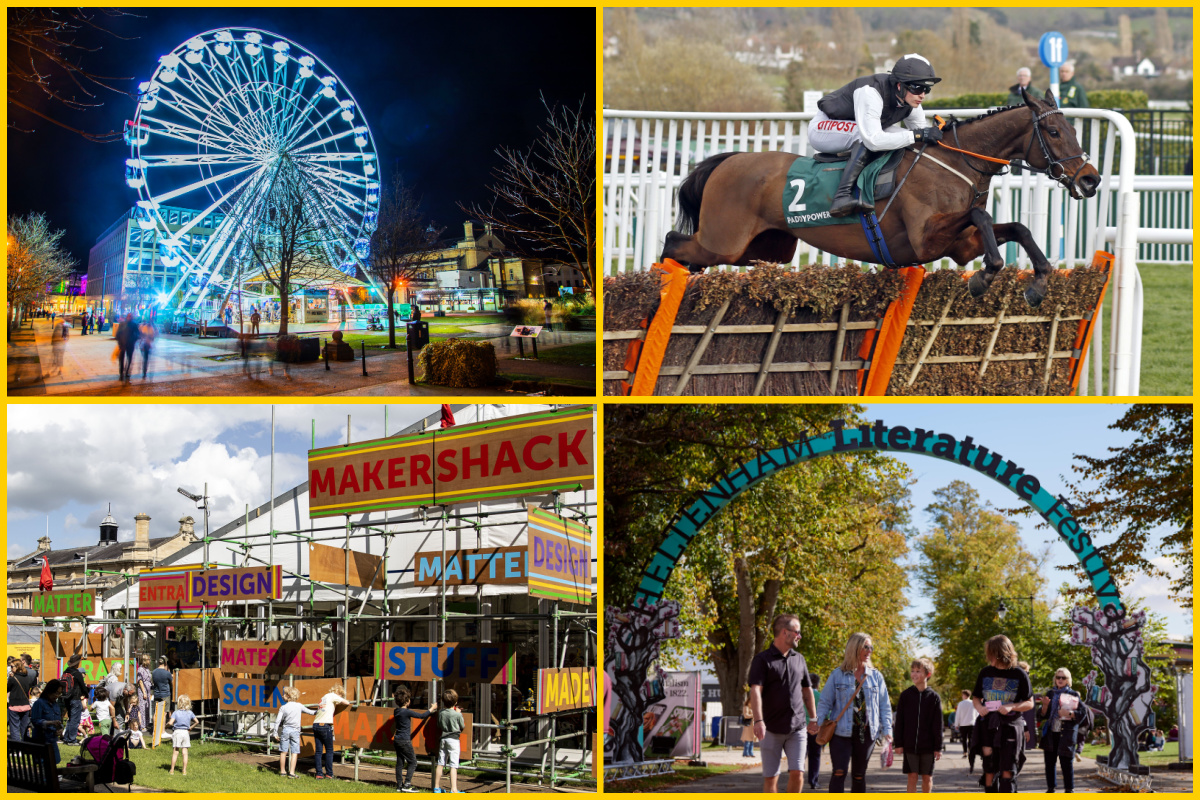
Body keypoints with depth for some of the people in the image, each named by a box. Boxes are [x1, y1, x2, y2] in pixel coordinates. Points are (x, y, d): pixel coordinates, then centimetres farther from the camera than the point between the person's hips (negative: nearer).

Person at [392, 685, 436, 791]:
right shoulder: (407, 712, -17)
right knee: (412, 762, 0)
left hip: (397, 740, 8)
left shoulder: (396, 711, 6)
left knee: (400, 762, 11)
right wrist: (432, 709, 4)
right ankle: (406, 784, -7)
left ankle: (399, 785, 12)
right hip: (405, 741, -8)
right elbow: (422, 716, -11)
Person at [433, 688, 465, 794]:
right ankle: (453, 789, -13)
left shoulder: (441, 713, 0)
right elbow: (462, 726, 0)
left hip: (443, 739, 5)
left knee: (440, 763, 13)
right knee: (453, 765, -6)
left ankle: (436, 787, 21)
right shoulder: (457, 714, -14)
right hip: (453, 739, -5)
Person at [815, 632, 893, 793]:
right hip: (841, 732, -3)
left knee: (859, 775, 10)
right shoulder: (837, 675, 1)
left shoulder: (876, 677, 10)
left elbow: (884, 706, 11)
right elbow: (825, 703, 3)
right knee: (839, 772, -14)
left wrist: (887, 730, 1)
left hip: (867, 734, 3)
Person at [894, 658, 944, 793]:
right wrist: (898, 744, -1)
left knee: (927, 777, 7)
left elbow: (938, 725, 2)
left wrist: (938, 747, -1)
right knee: (912, 776, 0)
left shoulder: (933, 697, 1)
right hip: (910, 745, 0)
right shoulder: (905, 695, 3)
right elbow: (899, 722, 4)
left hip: (927, 745, 0)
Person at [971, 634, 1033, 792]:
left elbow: (1029, 703, 2)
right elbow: (976, 697, 17)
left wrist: (1011, 707, -16)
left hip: (1010, 728, -3)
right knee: (989, 771, 6)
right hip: (988, 727, 3)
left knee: (1007, 772, -8)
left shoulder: (1019, 674, -3)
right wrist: (979, 707, -6)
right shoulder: (985, 672, 6)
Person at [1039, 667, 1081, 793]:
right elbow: (1044, 715, 14)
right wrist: (1045, 705, -5)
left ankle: (1069, 788, 2)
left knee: (1066, 761, -6)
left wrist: (1069, 713, -17)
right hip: (1051, 733, 4)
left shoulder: (1074, 695, 5)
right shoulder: (1050, 693, 14)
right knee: (1049, 761, 5)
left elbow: (1080, 714, 0)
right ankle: (1050, 788, 14)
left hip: (1066, 734, -4)